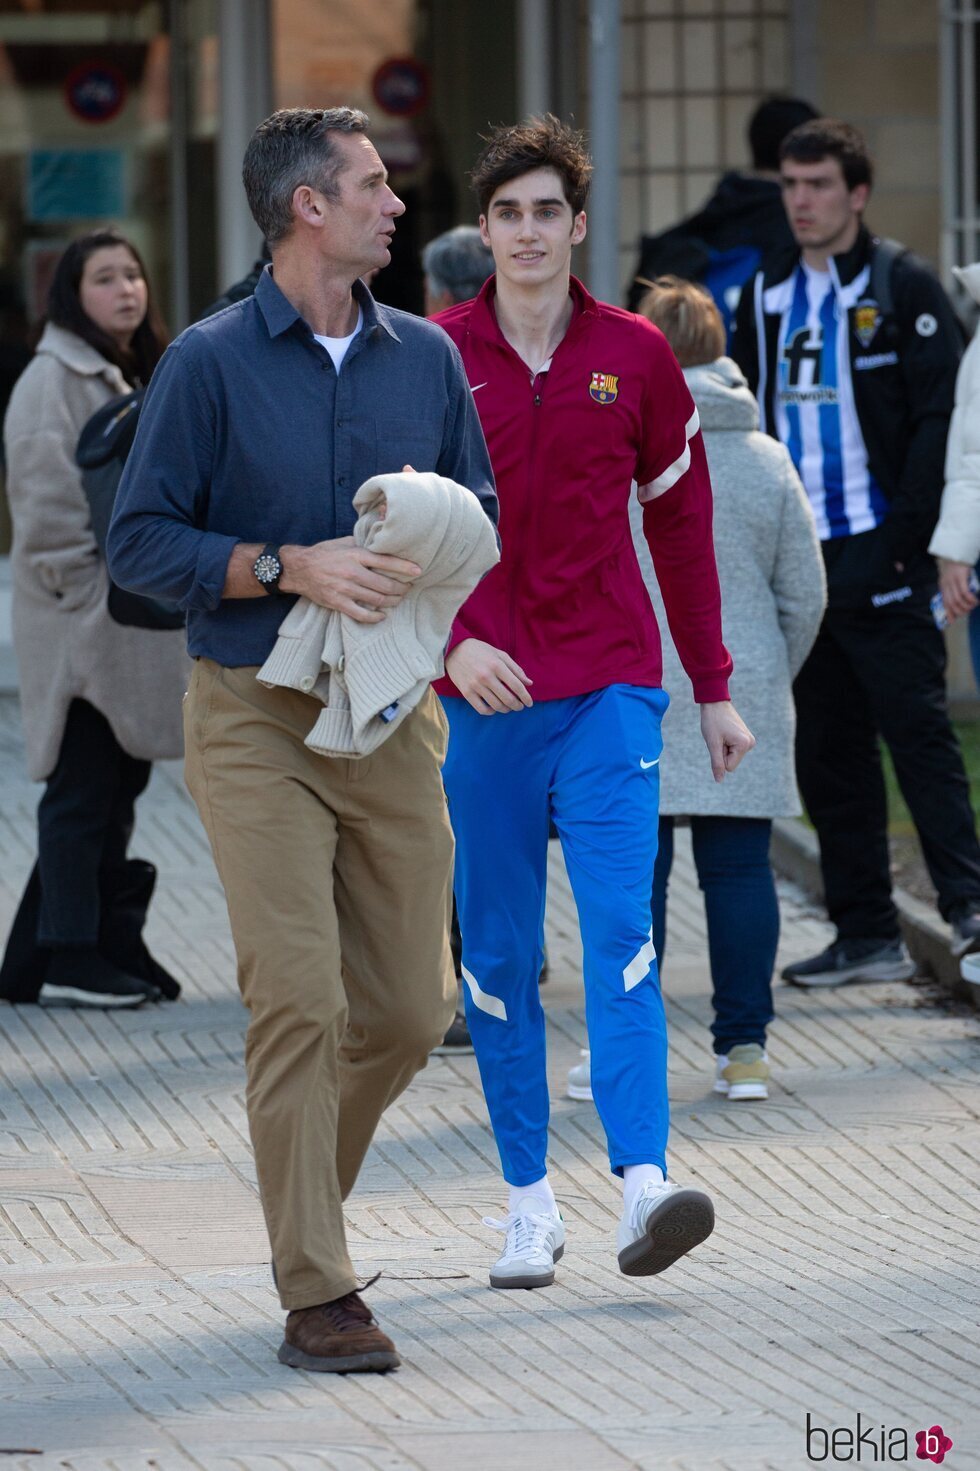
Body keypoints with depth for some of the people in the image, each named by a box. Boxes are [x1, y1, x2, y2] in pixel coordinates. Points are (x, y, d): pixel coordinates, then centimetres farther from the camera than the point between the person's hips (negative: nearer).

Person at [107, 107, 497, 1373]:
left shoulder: (425, 357, 10)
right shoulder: (211, 363, -4)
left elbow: (484, 512, 17)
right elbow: (139, 541, -6)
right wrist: (290, 568, -17)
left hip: (392, 714, 5)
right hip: (256, 720, -5)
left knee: (409, 1007, 5)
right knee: (300, 1000, -11)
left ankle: (303, 1185, 33)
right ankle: (318, 1295, -9)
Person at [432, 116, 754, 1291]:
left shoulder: (634, 356, 5)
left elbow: (681, 522, 12)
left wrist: (712, 688, 12)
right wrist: (452, 641, -14)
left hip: (609, 687, 0)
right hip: (481, 692, 0)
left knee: (620, 926, -14)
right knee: (498, 952, 3)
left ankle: (642, 1184, -23)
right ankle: (529, 1202, 11)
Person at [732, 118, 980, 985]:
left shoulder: (903, 287, -3)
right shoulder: (766, 299, 14)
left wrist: (904, 539, -15)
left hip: (878, 556, -6)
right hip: (798, 557, 6)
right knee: (827, 750, 6)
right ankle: (867, 936, 10)